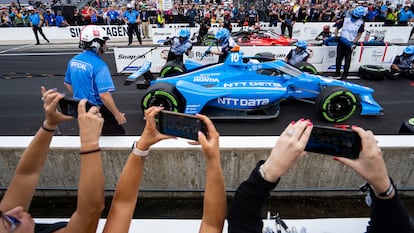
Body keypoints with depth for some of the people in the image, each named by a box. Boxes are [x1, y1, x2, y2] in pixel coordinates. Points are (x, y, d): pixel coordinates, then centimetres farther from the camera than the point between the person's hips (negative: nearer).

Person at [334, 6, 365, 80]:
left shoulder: (361, 23, 2)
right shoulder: (345, 19, 4)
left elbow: (359, 35, 0)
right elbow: (337, 28, 6)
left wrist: (353, 42, -15)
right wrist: (336, 36, -11)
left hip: (350, 43, -1)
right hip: (341, 42, 1)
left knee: (347, 59, 1)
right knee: (339, 57, 2)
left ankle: (345, 74, 7)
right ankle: (337, 73, 14)